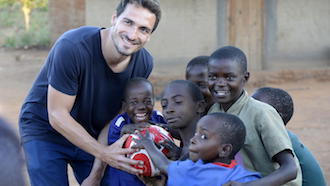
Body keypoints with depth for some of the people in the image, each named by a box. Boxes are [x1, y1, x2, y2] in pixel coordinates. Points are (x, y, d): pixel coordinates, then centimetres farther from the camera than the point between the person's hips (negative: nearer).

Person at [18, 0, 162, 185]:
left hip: (92, 136, 5)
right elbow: (57, 116, -26)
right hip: (45, 132, -4)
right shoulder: (72, 47, -30)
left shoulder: (144, 63, -14)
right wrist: (104, 153, -32)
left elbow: (116, 117, -4)